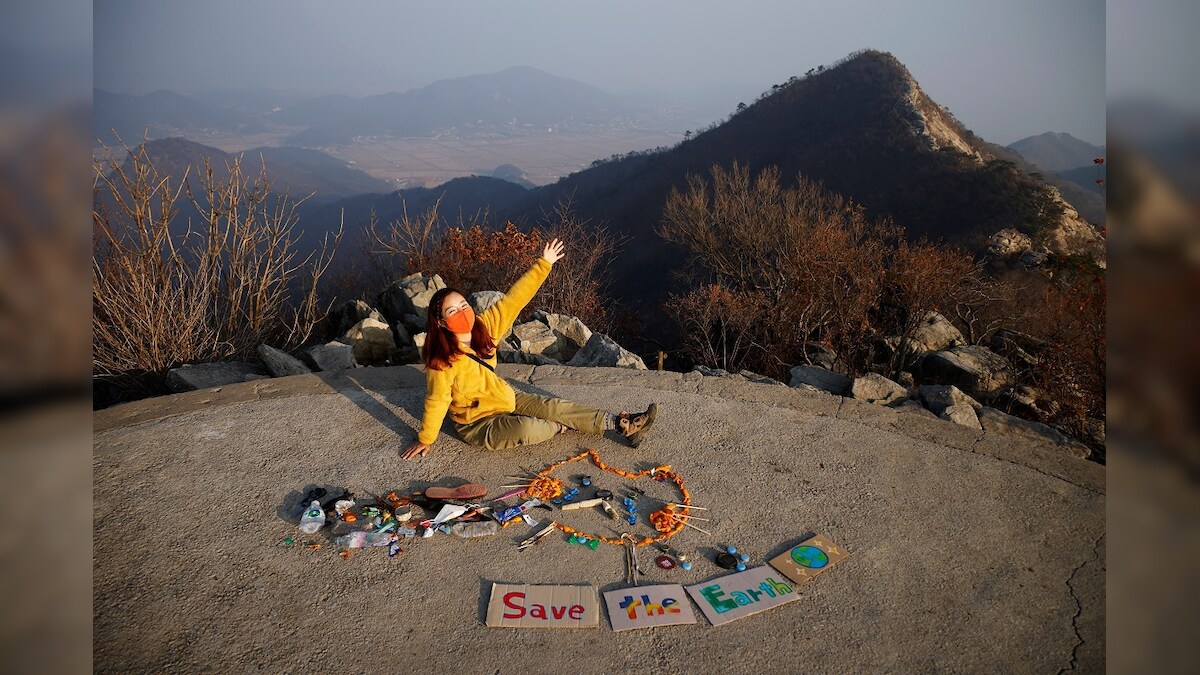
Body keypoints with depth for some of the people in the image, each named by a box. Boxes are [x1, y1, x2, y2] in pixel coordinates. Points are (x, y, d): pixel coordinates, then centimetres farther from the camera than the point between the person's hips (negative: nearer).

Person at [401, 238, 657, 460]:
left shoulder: (483, 326, -12)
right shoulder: (442, 361, -28)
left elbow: (514, 299, -13)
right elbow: (436, 402, -17)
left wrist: (544, 265, -16)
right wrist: (424, 441, -7)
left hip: (504, 398, 7)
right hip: (477, 424, -6)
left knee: (554, 406, -3)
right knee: (525, 428, -30)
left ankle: (624, 424, -1)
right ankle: (561, 427, 4)